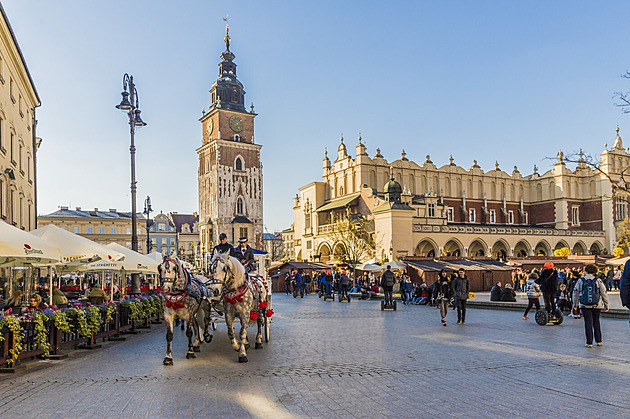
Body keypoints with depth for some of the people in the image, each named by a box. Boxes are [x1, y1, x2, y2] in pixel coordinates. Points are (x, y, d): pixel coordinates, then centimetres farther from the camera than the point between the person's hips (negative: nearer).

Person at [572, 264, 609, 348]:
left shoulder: (580, 281, -2)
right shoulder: (598, 281, -4)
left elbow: (575, 292, 2)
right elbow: (604, 293, -3)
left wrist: (575, 303, 14)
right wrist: (606, 305, 6)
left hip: (585, 306, -1)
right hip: (597, 306, 1)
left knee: (588, 323, 3)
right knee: (596, 322, 17)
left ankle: (589, 342, 2)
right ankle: (598, 341, 22)